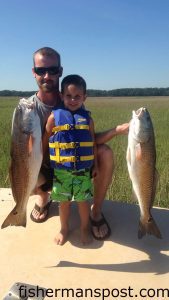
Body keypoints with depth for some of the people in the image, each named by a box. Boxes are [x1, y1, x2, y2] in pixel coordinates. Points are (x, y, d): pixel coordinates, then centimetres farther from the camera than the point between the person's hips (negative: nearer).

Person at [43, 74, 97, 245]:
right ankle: (64, 229, 38)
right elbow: (45, 142, 1)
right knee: (64, 201, 15)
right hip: (61, 170, 0)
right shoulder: (54, 117, -7)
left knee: (83, 200, 14)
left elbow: (93, 143, 4)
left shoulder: (87, 118, -3)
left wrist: (95, 165, 7)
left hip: (83, 170, 1)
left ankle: (85, 228, 37)